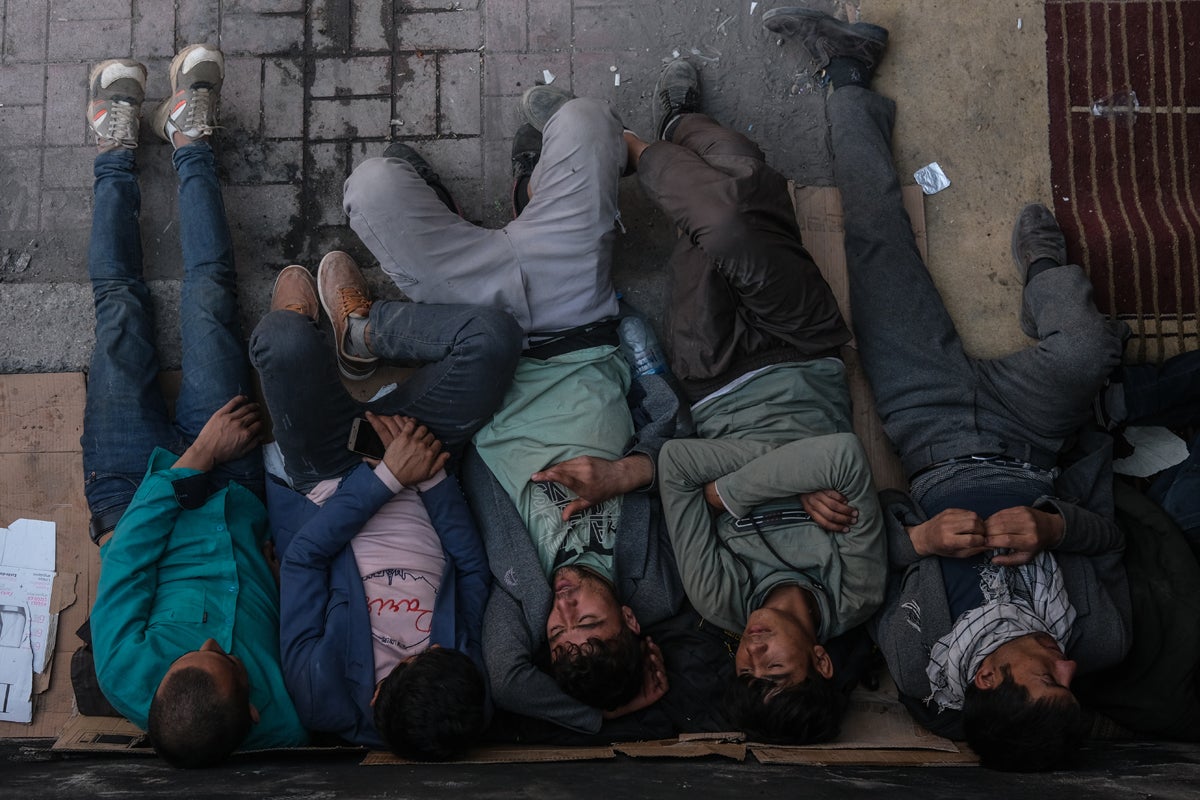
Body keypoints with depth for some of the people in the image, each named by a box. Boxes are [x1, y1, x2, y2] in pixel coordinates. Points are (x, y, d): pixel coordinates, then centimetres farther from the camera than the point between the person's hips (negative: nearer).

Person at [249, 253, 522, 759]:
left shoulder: (321, 696, -36)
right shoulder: (468, 688, -29)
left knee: (285, 339, -24)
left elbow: (304, 554, -25)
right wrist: (429, 477, -22)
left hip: (323, 489, -1)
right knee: (492, 334, -17)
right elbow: (473, 565, -15)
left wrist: (389, 478, -27)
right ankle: (360, 329, 16)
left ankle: (299, 324, 21)